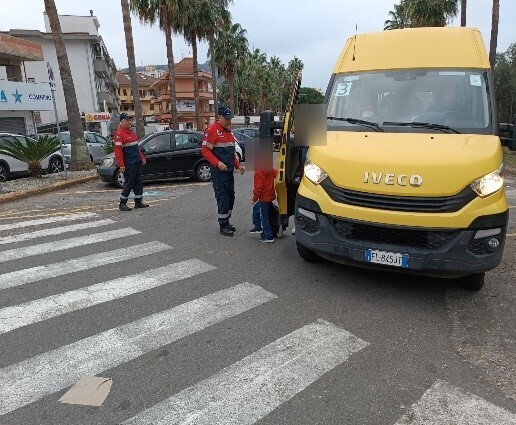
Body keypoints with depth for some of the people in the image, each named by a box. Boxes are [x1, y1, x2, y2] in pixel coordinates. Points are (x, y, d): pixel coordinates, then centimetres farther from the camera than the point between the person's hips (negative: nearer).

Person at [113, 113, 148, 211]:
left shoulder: (130, 132, 16)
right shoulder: (119, 134, -13)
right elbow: (118, 150, -19)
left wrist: (142, 158, 19)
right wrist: (121, 165, -22)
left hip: (137, 162, 9)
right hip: (128, 164, -9)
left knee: (138, 182, 10)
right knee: (129, 183, -4)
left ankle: (138, 202, 19)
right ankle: (122, 203, 7)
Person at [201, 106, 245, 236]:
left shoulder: (228, 131, 18)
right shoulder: (212, 130, -10)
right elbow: (205, 151, -15)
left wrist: (237, 165, 15)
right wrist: (217, 163, -25)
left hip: (229, 171, 9)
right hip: (218, 171, -9)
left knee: (230, 196, 12)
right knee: (222, 197, -7)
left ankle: (226, 222, 24)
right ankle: (223, 226, 1)